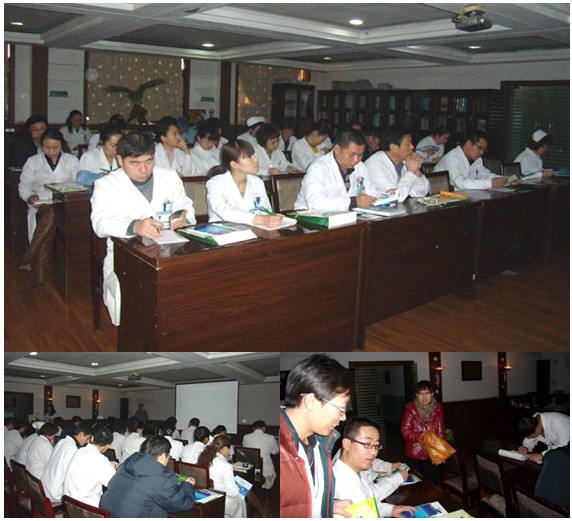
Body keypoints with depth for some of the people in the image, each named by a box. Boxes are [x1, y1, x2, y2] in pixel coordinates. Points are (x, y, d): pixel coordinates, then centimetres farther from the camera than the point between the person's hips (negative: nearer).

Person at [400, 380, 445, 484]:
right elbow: (405, 431, -11)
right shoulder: (410, 408, -6)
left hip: (432, 456, 2)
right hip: (413, 456, -2)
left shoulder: (438, 409, 1)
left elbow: (441, 434, 1)